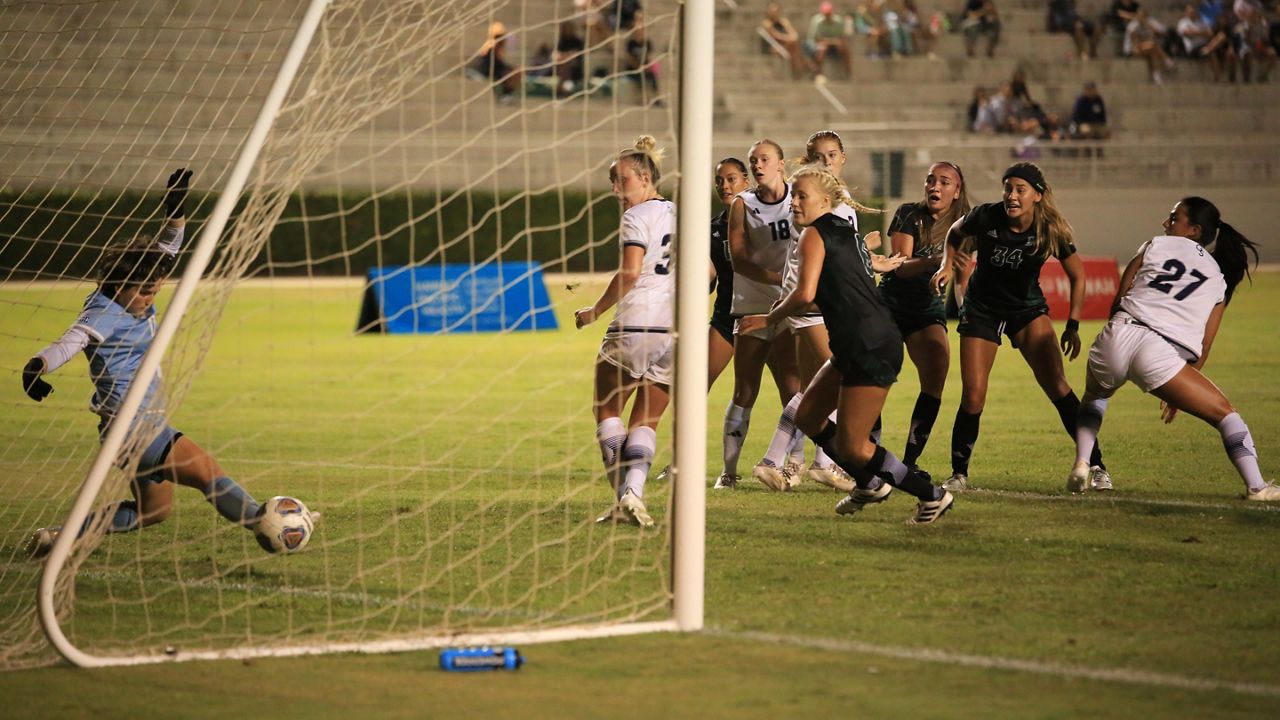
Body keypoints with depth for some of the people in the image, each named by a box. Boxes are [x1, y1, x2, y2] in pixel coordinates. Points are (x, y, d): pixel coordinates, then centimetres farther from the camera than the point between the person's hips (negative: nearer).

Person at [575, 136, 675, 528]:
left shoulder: (638, 217, -6)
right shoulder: (679, 214, 16)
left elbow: (630, 272, -19)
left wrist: (596, 310, -11)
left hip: (635, 326, -7)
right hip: (675, 333, 7)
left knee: (606, 410, 8)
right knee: (646, 422, 10)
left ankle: (622, 496, -3)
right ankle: (634, 493, -9)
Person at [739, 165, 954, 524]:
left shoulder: (815, 234, -8)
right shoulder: (845, 231, 17)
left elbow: (805, 294, -18)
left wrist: (770, 318, -5)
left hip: (871, 349, -10)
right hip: (855, 349, 10)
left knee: (850, 446, -6)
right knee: (808, 417, 16)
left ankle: (931, 495, 3)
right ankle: (871, 484, 29)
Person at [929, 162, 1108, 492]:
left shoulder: (1051, 231, -18)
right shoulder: (986, 217, -19)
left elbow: (1077, 275, -4)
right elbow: (955, 232, 5)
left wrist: (1072, 325, -9)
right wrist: (947, 264, -11)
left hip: (1027, 309, 0)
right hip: (981, 310, 0)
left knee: (1057, 386, -15)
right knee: (973, 396, -8)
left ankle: (1095, 465, -7)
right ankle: (958, 474, 9)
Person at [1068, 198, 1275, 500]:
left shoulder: (1156, 245, 18)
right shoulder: (1219, 279, 22)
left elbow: (1117, 301, 16)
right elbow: (1202, 349, 20)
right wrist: (1179, 392, 30)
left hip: (1116, 338, 2)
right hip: (1159, 354, -2)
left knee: (1095, 394, 35)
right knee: (1224, 413, 10)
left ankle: (1081, 466, 19)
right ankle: (1256, 487, -4)